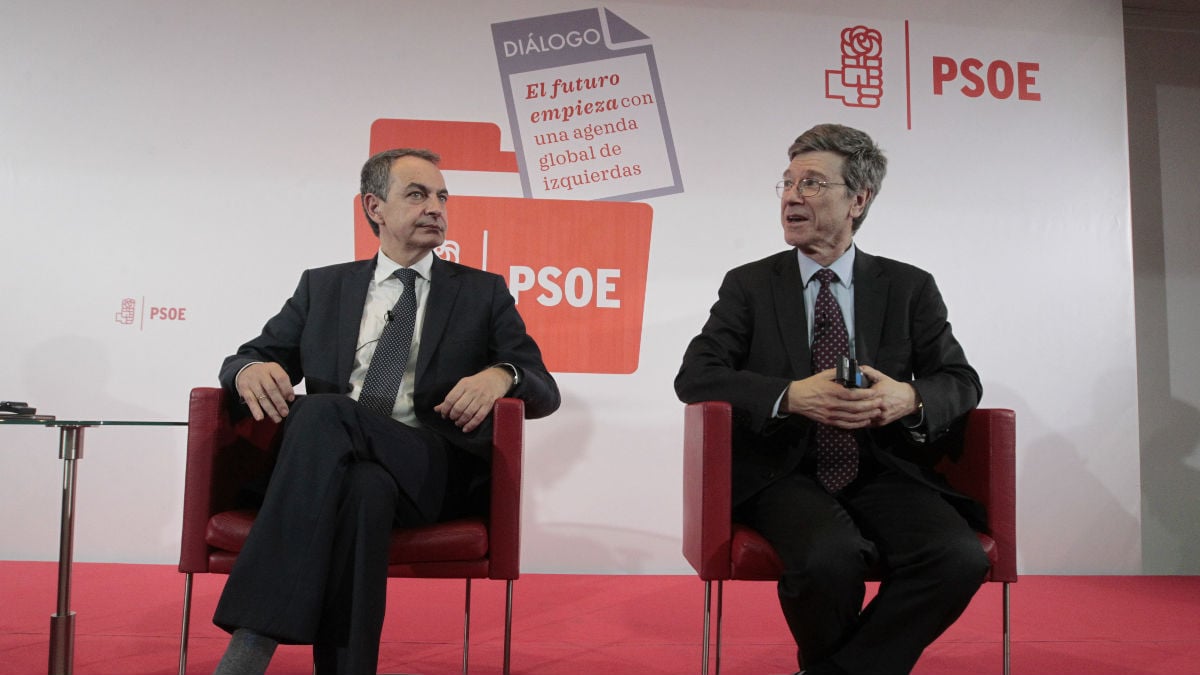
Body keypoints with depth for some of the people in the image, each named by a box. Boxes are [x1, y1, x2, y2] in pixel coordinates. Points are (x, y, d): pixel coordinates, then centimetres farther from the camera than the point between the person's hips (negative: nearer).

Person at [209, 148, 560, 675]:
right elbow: (246, 358, 18)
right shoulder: (322, 287, 21)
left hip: (432, 468, -1)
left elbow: (544, 390, 10)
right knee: (361, 487, -37)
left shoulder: (483, 292, 16)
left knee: (325, 413, -33)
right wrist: (251, 370, -9)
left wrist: (501, 375, -16)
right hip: (327, 458, 2)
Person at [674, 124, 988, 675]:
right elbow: (695, 376, -3)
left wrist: (909, 398, -18)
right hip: (787, 473, -1)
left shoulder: (910, 287, 10)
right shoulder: (749, 285, 7)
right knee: (832, 557, -32)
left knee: (960, 560, -27)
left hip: (883, 472, 2)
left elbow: (961, 381, 6)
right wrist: (791, 396, -19)